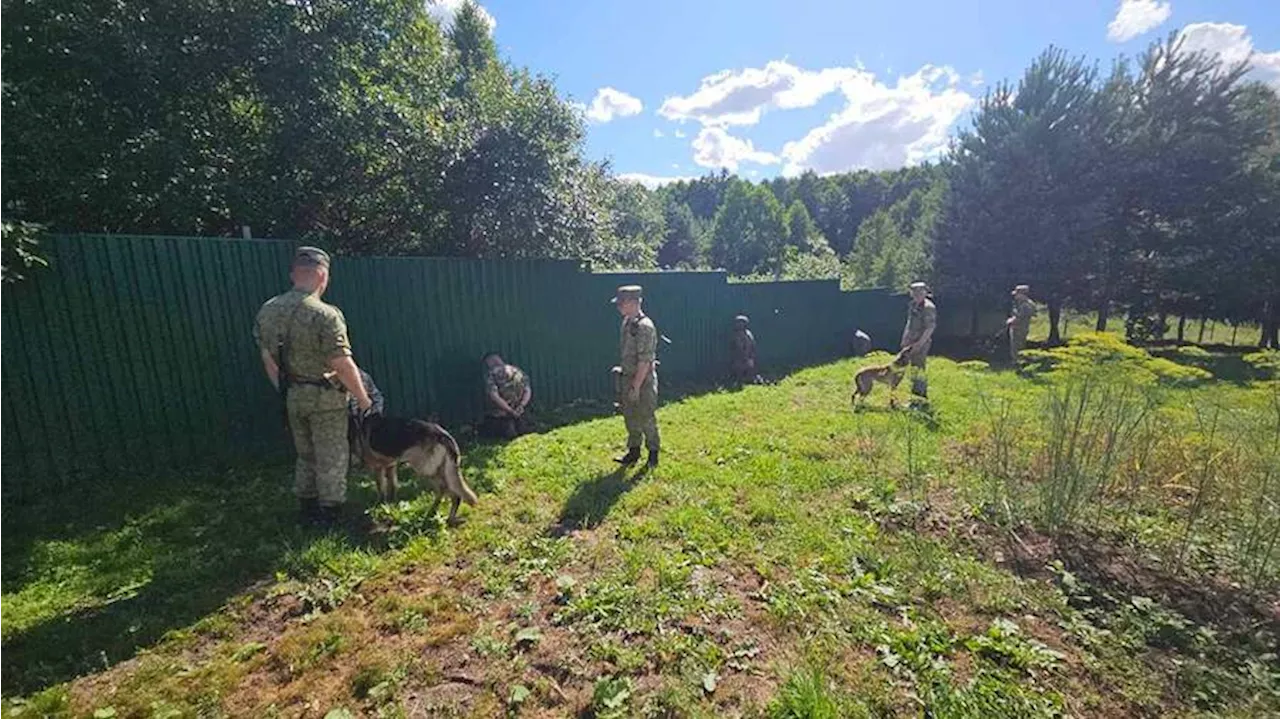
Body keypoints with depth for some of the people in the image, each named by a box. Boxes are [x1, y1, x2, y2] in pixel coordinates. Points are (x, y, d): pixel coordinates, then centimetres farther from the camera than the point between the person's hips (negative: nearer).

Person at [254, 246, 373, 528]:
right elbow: (343, 365, -22)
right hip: (325, 398, -7)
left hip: (292, 396, 7)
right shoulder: (324, 314, -22)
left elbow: (268, 361, 9)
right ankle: (330, 513, 18)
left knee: (305, 455, 21)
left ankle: (308, 510, 33)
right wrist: (363, 398, -9)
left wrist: (286, 391, 21)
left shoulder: (267, 311, 1)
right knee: (331, 458, 8)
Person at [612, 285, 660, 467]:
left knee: (646, 419, 5)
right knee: (630, 418, 15)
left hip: (643, 380, -8)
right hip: (627, 378, 8)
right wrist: (627, 382, 17)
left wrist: (636, 387, -21)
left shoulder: (645, 326, -21)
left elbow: (645, 361, -22)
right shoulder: (626, 322, 7)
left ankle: (653, 451, 23)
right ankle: (633, 451, 29)